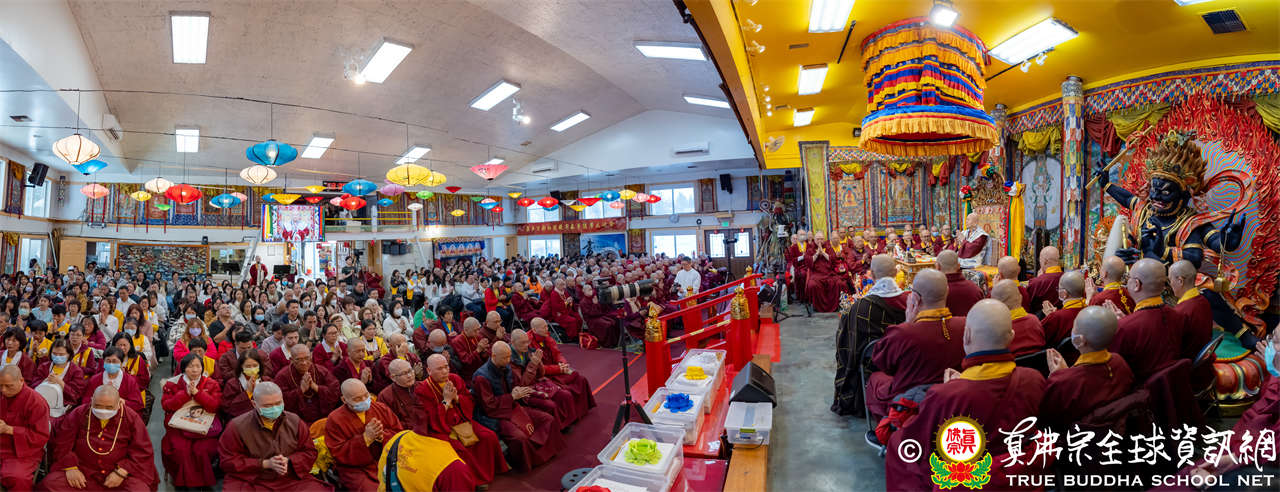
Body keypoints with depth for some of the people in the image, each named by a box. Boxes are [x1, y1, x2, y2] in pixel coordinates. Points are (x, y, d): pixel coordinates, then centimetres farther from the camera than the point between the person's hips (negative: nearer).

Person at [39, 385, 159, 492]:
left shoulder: (132, 418, -4)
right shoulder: (78, 414, 2)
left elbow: (143, 452, -3)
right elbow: (61, 443, 6)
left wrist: (122, 472, -14)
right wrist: (70, 467, -8)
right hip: (83, 473, 3)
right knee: (50, 482, -22)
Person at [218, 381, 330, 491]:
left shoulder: (295, 421, 3)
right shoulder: (237, 426, -5)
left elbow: (309, 452, 9)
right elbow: (228, 461, -5)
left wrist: (288, 461, -12)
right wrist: (265, 464, -14)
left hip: (291, 479, 2)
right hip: (250, 482, -1)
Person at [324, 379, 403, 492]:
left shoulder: (381, 408, 5)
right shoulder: (334, 420, -4)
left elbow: (398, 433, 8)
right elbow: (339, 454, -9)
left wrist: (382, 436, -14)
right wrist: (366, 438, -20)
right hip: (355, 469, -3)